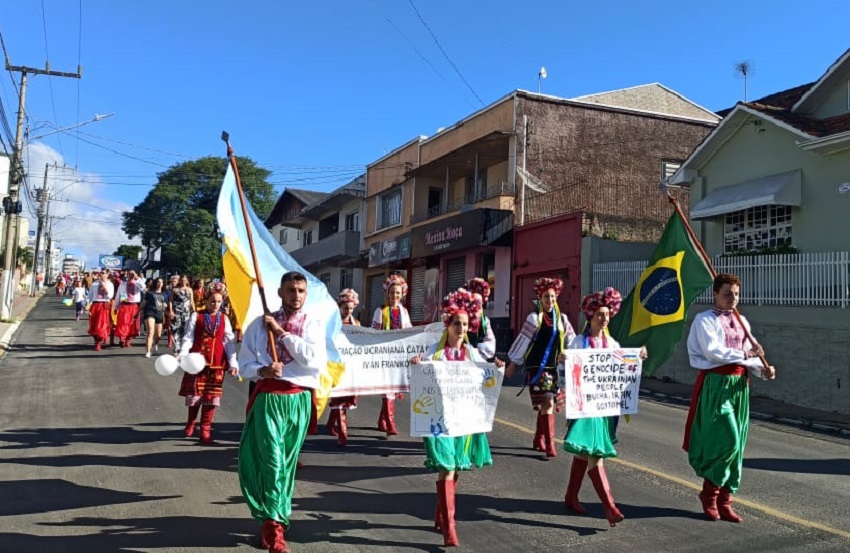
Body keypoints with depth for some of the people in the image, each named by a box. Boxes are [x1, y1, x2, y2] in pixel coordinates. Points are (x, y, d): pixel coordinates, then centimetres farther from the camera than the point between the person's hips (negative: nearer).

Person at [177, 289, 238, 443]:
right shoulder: (196, 317, 2)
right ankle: (190, 423, 30)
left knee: (211, 396, 2)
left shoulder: (224, 319, 7)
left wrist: (233, 362, -7)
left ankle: (205, 429, 12)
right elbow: (188, 338, -4)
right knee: (194, 394, 5)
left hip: (216, 364, 1)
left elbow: (229, 342, 2)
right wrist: (182, 354, -21)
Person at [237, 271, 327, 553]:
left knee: (288, 461, 12)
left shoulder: (313, 324, 1)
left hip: (299, 400, 1)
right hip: (268, 397, -1)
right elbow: (244, 362, 6)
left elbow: (317, 361, -15)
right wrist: (261, 371, -16)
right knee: (272, 459, -11)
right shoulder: (260, 324, 3)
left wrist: (282, 332, -15)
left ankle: (273, 518, 31)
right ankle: (274, 524, 0)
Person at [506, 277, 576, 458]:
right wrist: (512, 364, 2)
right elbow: (522, 341, -1)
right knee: (547, 403, -13)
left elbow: (572, 341, 13)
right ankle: (549, 445, -11)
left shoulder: (561, 318, 9)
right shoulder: (534, 317, -4)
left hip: (553, 367, 5)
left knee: (545, 405, 11)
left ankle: (538, 440, 27)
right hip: (537, 367, -5)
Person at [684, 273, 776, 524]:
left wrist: (763, 370, -4)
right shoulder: (705, 320, -4)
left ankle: (724, 501, 16)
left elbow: (752, 355, 15)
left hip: (739, 385, 7)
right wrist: (745, 355, -12)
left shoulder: (742, 322, 17)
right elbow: (712, 351, -17)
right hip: (716, 384, -7)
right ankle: (709, 492, 7)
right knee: (726, 440, -14)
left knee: (736, 444, 7)